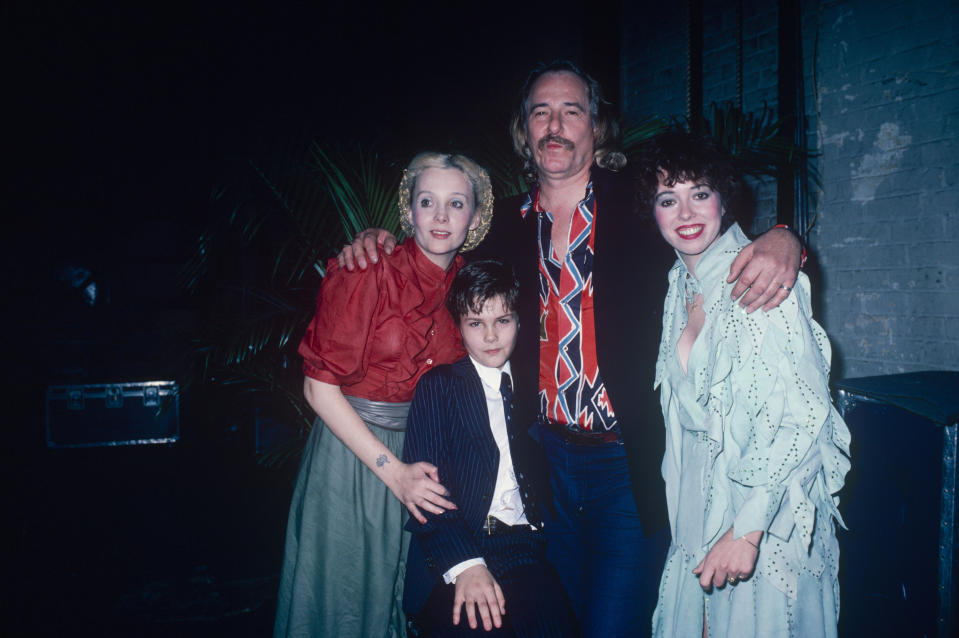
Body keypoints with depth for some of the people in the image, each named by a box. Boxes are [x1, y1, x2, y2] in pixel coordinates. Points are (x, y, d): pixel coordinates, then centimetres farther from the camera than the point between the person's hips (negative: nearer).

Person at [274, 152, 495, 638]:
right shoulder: (370, 274, -16)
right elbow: (319, 386, -16)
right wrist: (392, 470, -20)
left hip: (420, 455, 4)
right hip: (350, 448, -4)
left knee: (397, 593, 16)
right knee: (341, 595, 11)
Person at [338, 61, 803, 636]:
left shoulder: (639, 206, -4)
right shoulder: (509, 225, 7)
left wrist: (780, 241, -29)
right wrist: (377, 244, 3)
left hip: (630, 464, -4)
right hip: (547, 459, 4)